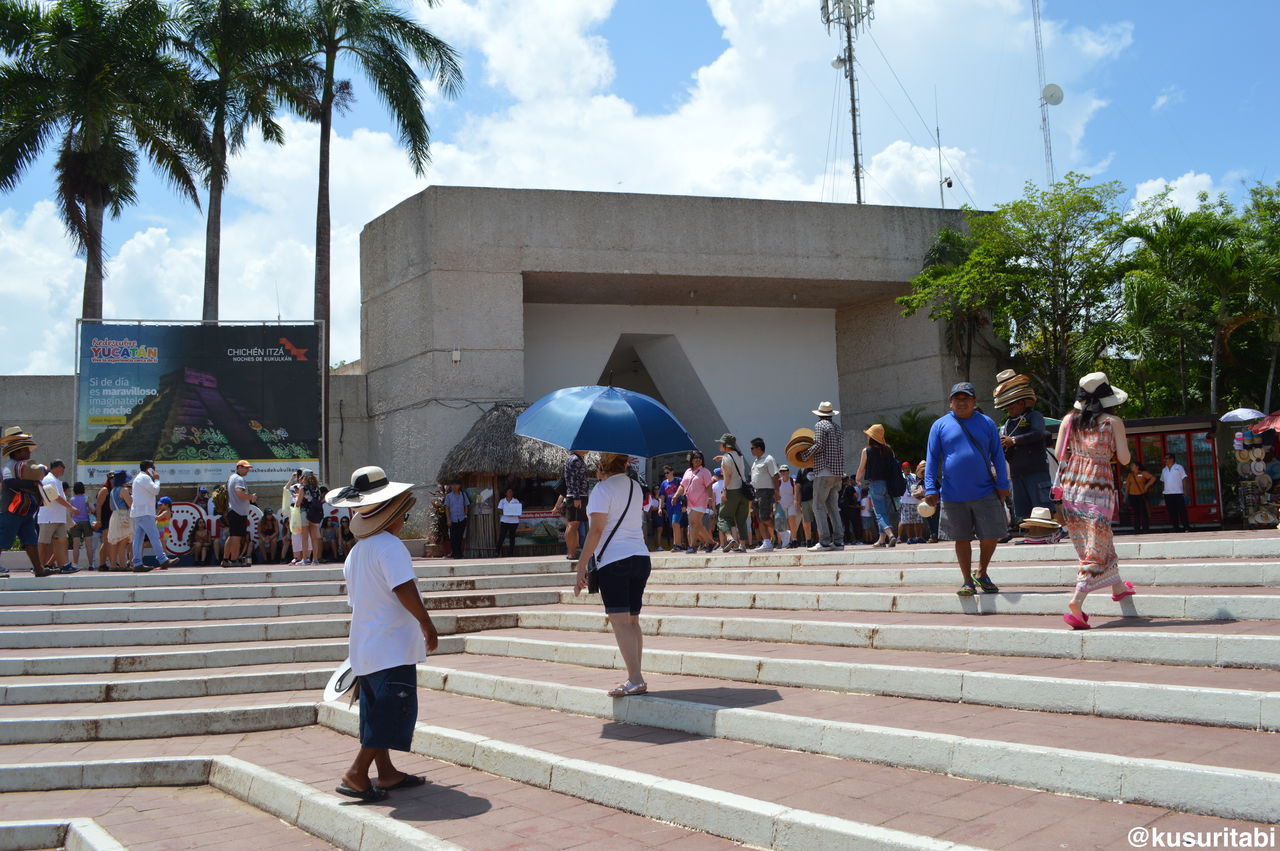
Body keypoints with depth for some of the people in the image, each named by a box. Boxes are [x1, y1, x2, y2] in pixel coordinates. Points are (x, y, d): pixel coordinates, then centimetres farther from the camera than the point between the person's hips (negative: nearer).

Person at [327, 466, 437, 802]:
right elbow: (405, 591, -23)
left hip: (365, 646, 10)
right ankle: (356, 774, -8)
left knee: (378, 710, 15)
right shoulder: (389, 546, -16)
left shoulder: (355, 551, 12)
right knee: (394, 711, -6)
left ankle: (386, 773, 23)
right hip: (392, 648, -10)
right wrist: (428, 625, -13)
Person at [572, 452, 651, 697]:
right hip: (641, 557, 8)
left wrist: (580, 566, -11)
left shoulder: (603, 489, -7)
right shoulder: (635, 487, 15)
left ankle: (635, 679, -16)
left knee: (620, 621, -10)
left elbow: (596, 531, -13)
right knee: (632, 621, 11)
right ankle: (635, 679, 11)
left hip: (613, 560, -8)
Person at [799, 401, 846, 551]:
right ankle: (838, 541, 5)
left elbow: (819, 445, -15)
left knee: (818, 506, -6)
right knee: (833, 506, 10)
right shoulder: (837, 429, 19)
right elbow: (841, 452, 18)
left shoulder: (820, 425, -3)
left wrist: (805, 455, -6)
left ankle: (824, 542, -13)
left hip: (824, 471, -8)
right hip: (838, 473, 8)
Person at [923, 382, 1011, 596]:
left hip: (985, 493, 1)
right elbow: (932, 459, 3)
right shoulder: (940, 425, 3)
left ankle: (982, 574, 25)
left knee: (990, 536, 2)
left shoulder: (986, 423, 7)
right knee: (962, 539, 7)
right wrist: (931, 489, -4)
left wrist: (1002, 484, 4)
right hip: (953, 496, -1)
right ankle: (968, 581, 19)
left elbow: (998, 456, 10)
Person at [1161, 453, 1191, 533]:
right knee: (1172, 512, 5)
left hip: (1178, 493, -5)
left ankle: (1186, 527, 0)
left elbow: (1184, 479, -1)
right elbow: (1162, 481, 21)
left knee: (1182, 511, -5)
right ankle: (1176, 528, 11)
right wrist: (1163, 489, 11)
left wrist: (1185, 490, -8)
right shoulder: (1164, 470, 15)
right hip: (1167, 493, 5)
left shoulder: (1178, 467, 2)